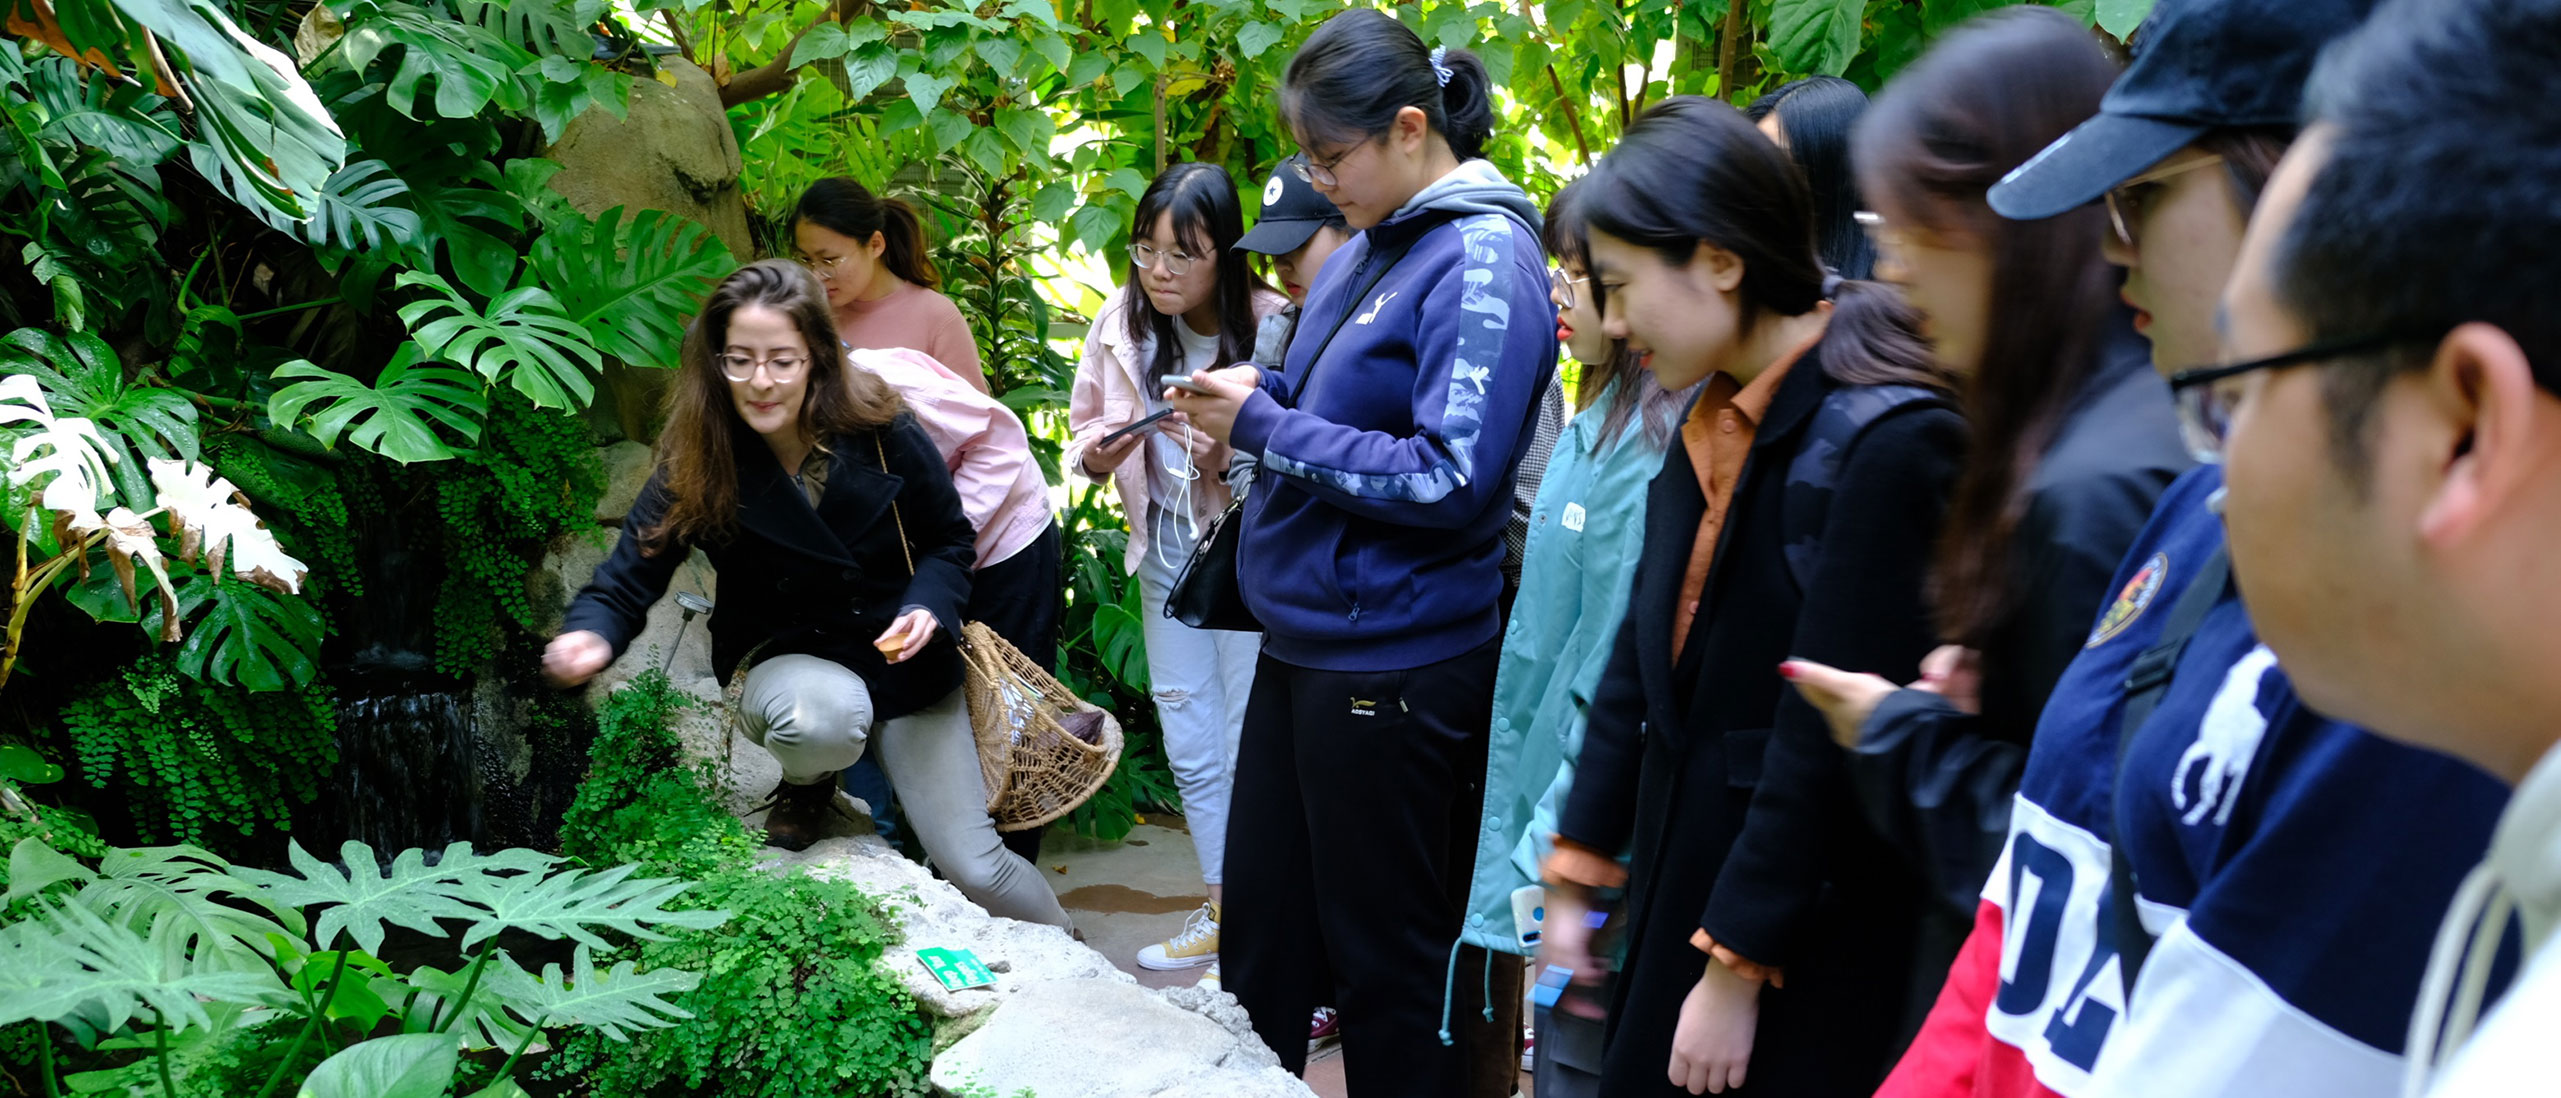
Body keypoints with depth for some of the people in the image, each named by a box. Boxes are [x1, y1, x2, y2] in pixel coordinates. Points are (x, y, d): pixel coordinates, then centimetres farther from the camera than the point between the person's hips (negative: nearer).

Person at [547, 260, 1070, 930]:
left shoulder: (882, 434, -13)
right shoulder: (696, 465, -15)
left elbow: (950, 540, 1)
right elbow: (629, 577, -16)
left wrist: (930, 609, -19)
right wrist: (591, 636, -38)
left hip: (903, 663, 1)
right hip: (781, 660, 0)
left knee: (973, 866, -6)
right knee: (826, 716, -39)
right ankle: (805, 783, 0)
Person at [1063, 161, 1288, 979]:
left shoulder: (1271, 329, -19)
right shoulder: (1121, 323, -2)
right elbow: (1083, 431, 11)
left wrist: (1231, 448, -31)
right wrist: (1098, 451, -11)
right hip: (1167, 555, 6)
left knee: (1250, 753, -1)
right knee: (1191, 750, 16)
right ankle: (1223, 914, 32)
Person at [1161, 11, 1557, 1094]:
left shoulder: (1481, 261, -17)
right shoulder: (1367, 248, 9)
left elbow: (1448, 478, -23)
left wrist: (1266, 427, -19)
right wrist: (1259, 396, 0)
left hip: (1393, 666, -9)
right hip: (1303, 639, 9)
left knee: (1390, 959, 7)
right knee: (1262, 921, 19)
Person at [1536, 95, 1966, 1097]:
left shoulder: (1888, 437, -19)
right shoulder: (1712, 420, 6)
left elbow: (1828, 733, -20)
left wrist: (1738, 969, -17)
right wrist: (1576, 869, 12)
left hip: (1804, 945, -8)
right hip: (1678, 883, 8)